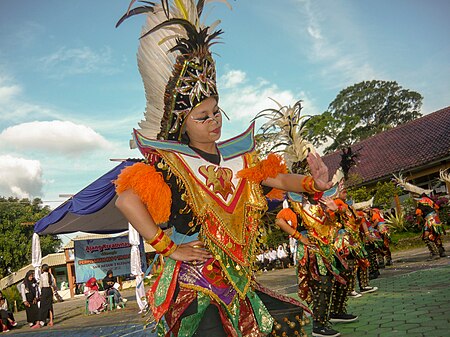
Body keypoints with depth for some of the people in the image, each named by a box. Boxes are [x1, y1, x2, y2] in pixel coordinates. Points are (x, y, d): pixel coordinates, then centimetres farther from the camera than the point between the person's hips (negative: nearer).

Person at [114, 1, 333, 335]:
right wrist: (169, 248, -21)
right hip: (193, 285, -6)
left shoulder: (237, 157, 5)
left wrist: (312, 182, -19)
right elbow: (127, 199, -25)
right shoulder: (171, 163, -13)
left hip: (237, 278, 6)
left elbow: (276, 178, 3)